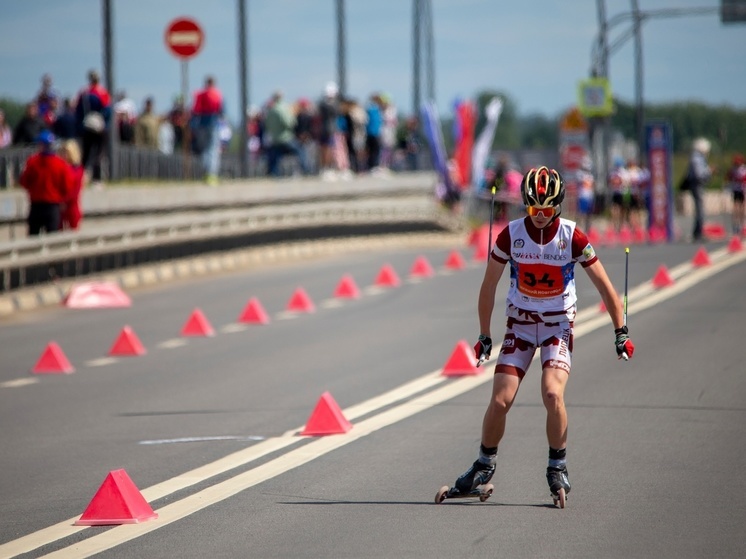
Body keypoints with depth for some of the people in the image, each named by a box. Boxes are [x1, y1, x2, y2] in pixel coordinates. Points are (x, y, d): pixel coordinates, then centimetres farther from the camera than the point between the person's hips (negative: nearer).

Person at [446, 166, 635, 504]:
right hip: (520, 324, 1)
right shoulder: (511, 235, -11)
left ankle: (558, 467, -4)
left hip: (558, 325, -1)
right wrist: (485, 336, 4)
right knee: (500, 400, -8)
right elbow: (488, 286, 1)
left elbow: (603, 285, -5)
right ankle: (484, 465, 14)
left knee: (552, 393, -23)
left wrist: (620, 332, -4)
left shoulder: (572, 238, -14)